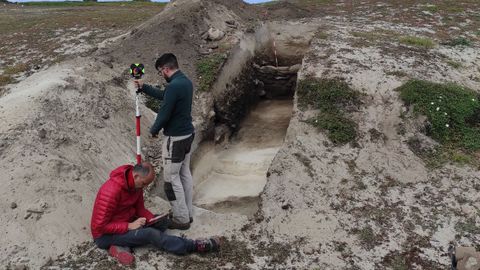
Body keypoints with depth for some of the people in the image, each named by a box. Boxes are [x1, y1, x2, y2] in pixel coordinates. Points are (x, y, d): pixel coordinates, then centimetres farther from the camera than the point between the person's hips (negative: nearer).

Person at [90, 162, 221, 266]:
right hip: (106, 234, -9)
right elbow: (100, 226, -27)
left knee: (163, 221, -4)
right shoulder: (112, 190, -29)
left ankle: (124, 246, -17)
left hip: (126, 223, 9)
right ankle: (194, 246, -18)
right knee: (150, 234, -27)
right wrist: (129, 226, -27)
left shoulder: (136, 184, -3)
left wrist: (153, 219, -13)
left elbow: (140, 208, 7)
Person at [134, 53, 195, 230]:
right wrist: (144, 88, 28)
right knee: (185, 174, 16)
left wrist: (153, 130, -2)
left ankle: (181, 219, 7)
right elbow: (163, 95, 23)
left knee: (172, 178, 0)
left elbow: (164, 113, -19)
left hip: (175, 138, -10)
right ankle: (187, 213, 25)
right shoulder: (186, 82, 8)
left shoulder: (174, 86, -23)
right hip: (188, 134, 10)